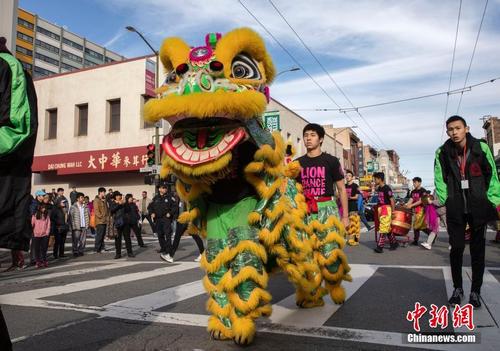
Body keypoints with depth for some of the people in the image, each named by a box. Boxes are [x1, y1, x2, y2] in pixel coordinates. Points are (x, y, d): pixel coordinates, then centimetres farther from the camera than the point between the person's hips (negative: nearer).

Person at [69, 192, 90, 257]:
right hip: (76, 227, -4)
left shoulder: (85, 207, 11)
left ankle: (81, 251, 16)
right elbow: (71, 217, -4)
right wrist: (73, 226, -8)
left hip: (84, 227, 4)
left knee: (83, 240, 5)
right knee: (76, 240, -2)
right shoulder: (73, 207, -3)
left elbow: (88, 216, 17)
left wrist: (87, 224, 7)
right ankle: (75, 252, 8)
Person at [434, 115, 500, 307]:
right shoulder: (442, 152, -2)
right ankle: (457, 288, 20)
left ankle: (475, 291, 18)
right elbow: (440, 179, -2)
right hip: (455, 208, 0)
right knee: (456, 248, 4)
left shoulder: (481, 147, -4)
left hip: (478, 207, 0)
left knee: (478, 249, 6)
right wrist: (441, 203, -9)